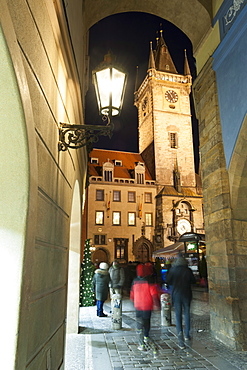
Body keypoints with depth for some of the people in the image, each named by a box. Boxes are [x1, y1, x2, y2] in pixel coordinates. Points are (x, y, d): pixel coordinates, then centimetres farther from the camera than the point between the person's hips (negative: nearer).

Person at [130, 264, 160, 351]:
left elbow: (132, 295, 8)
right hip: (147, 306, -1)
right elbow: (154, 294, -15)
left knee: (140, 325, 5)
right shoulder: (149, 282, -14)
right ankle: (146, 337, 39)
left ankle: (141, 344, 0)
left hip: (138, 306, 1)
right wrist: (157, 304, -6)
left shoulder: (135, 281, -3)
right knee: (147, 322, 21)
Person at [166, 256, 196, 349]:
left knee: (178, 315, 2)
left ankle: (180, 338, -9)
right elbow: (193, 281, 4)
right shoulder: (188, 270, -6)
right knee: (187, 314, 17)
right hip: (186, 294, 1)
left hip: (176, 294, -1)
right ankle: (187, 335, 28)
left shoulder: (173, 270, -7)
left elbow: (168, 281, -1)